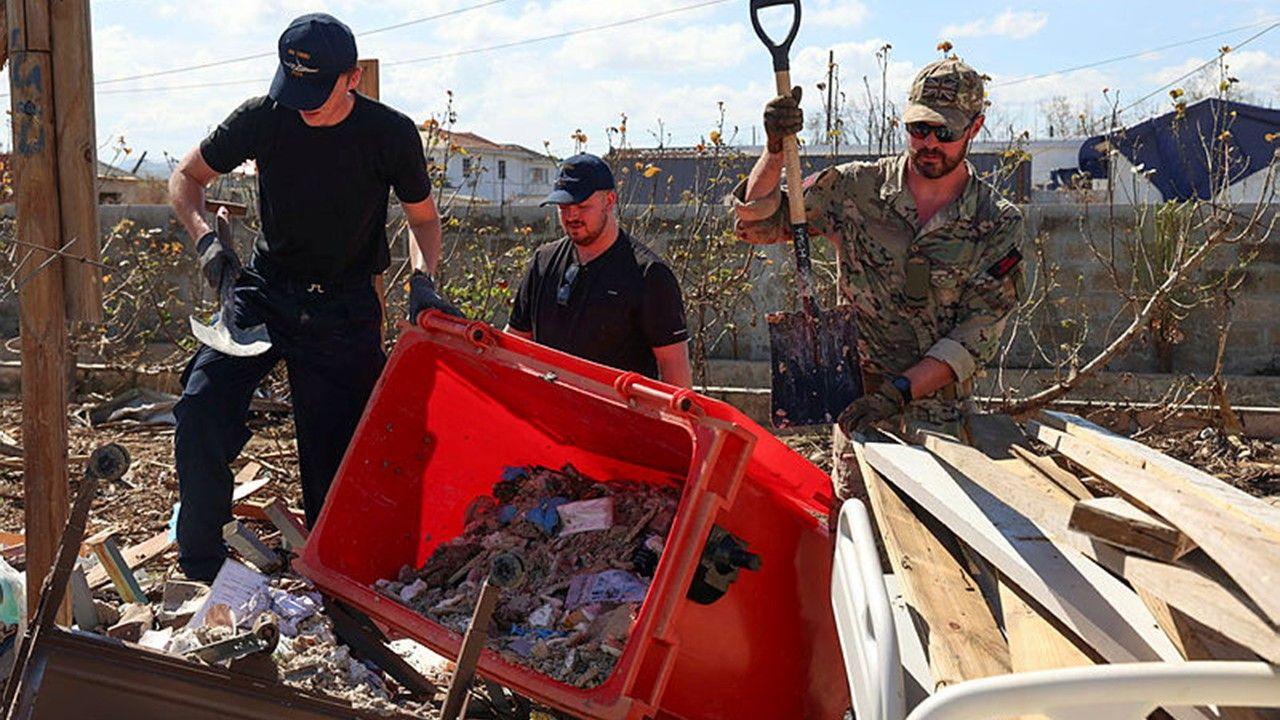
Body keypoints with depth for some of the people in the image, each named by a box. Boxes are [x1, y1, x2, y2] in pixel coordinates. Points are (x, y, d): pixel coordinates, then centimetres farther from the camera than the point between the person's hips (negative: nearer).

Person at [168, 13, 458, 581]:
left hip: (345, 309, -1)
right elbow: (185, 178, 5)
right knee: (203, 404, -19)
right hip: (266, 291, 1)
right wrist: (205, 237, -15)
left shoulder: (391, 134, -9)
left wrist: (422, 279, -14)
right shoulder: (263, 118, -8)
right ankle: (200, 569, -5)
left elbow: (423, 218, 5)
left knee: (334, 451, 0)